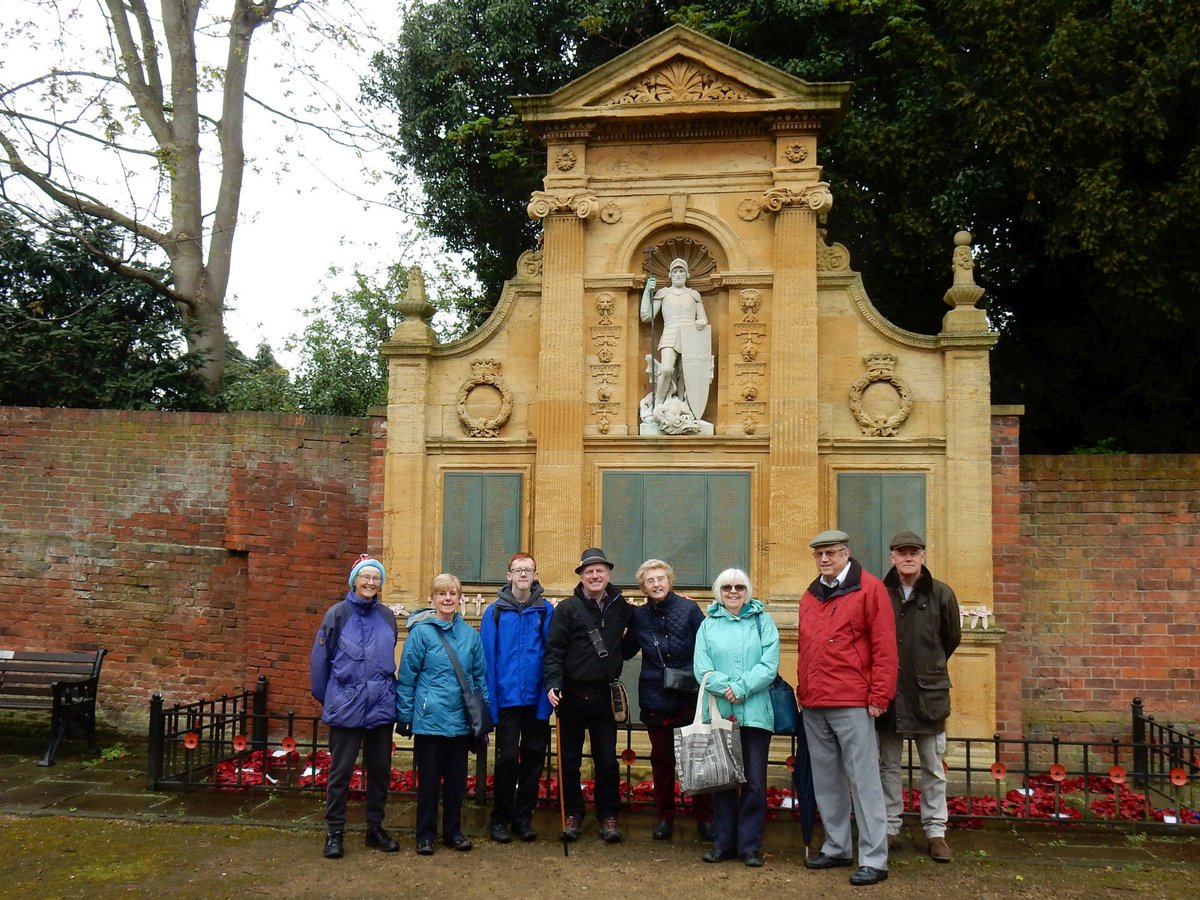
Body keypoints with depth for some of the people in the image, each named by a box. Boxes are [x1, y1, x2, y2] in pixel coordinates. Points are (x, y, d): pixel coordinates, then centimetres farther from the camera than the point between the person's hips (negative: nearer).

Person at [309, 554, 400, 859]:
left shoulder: (387, 616, 4)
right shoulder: (338, 614, -6)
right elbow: (319, 659, -1)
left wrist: (389, 691, 12)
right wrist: (326, 698, 4)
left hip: (381, 707, 4)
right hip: (346, 708, -3)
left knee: (380, 770, 12)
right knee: (341, 771, 5)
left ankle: (375, 828, 26)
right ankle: (334, 833, 18)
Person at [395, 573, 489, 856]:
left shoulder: (469, 634, 4)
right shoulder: (421, 631, -8)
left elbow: (480, 675, 10)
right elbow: (406, 676, -5)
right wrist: (404, 716, -5)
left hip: (461, 719, 4)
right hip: (430, 719, -4)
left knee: (457, 778, 13)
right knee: (429, 779, 7)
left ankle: (453, 830, 28)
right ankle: (425, 834, 20)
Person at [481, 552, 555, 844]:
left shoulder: (546, 611, 0)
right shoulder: (495, 612, -1)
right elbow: (487, 658, -3)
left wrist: (548, 695, -9)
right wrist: (490, 701, -8)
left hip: (536, 699, 2)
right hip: (507, 697, -1)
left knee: (534, 756, 9)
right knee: (508, 757, 1)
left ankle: (523, 817, 23)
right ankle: (500, 818, 17)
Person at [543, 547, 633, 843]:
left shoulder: (620, 607, 5)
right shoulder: (567, 608, -5)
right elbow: (554, 650, -8)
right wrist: (552, 683, -18)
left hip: (604, 696, 2)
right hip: (572, 695, -2)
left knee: (607, 760, 5)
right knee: (570, 760, 9)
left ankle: (608, 816, 18)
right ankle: (572, 814, 22)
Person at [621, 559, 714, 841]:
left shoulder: (688, 609, -6)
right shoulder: (639, 616, 3)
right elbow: (626, 651, 11)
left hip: (690, 698, -2)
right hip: (655, 701, 2)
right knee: (661, 760, 13)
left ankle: (704, 818, 21)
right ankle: (664, 816, 27)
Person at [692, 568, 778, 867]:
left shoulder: (762, 621, 7)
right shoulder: (708, 624, 10)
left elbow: (769, 665, -4)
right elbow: (702, 668, 0)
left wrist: (741, 688, -14)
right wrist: (726, 688, -15)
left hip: (756, 712, -1)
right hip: (719, 713, 1)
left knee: (754, 782, 1)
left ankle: (750, 845, 13)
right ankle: (724, 842, 20)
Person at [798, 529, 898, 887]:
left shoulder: (869, 588, -6)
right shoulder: (810, 596, 15)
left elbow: (884, 646, -10)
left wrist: (879, 696, -13)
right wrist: (802, 690, 16)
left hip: (852, 704, -7)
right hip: (813, 705, 7)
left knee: (863, 780, -2)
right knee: (826, 781, 14)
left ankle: (874, 859, 5)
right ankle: (836, 848, 26)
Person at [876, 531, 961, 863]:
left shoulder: (941, 594, -2)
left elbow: (952, 638, 11)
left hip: (929, 693, -1)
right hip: (888, 693, 1)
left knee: (933, 768, 9)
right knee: (888, 765, 10)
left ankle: (936, 831, 20)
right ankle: (890, 829, 21)